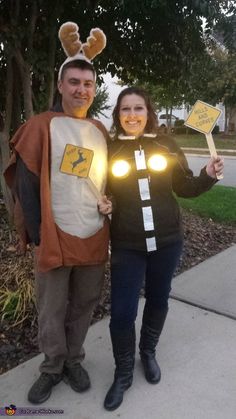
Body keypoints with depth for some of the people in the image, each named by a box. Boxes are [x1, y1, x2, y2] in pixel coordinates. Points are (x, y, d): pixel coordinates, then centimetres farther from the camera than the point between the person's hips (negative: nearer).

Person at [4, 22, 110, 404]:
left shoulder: (101, 132, 10)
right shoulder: (41, 126, -5)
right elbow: (26, 184, -8)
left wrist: (109, 223, 7)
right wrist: (39, 235, -11)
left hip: (95, 239, 4)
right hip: (55, 238, -3)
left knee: (83, 307, 15)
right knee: (52, 312, 10)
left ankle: (73, 361, 37)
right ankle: (53, 367, 33)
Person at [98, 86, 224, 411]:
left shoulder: (166, 145, 0)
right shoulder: (110, 150, -2)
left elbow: (184, 187, 6)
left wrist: (208, 176, -10)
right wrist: (103, 204, -13)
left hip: (166, 240, 2)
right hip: (126, 245, -1)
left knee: (158, 300, 17)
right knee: (122, 312, -2)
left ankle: (148, 352, 45)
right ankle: (123, 373, 25)